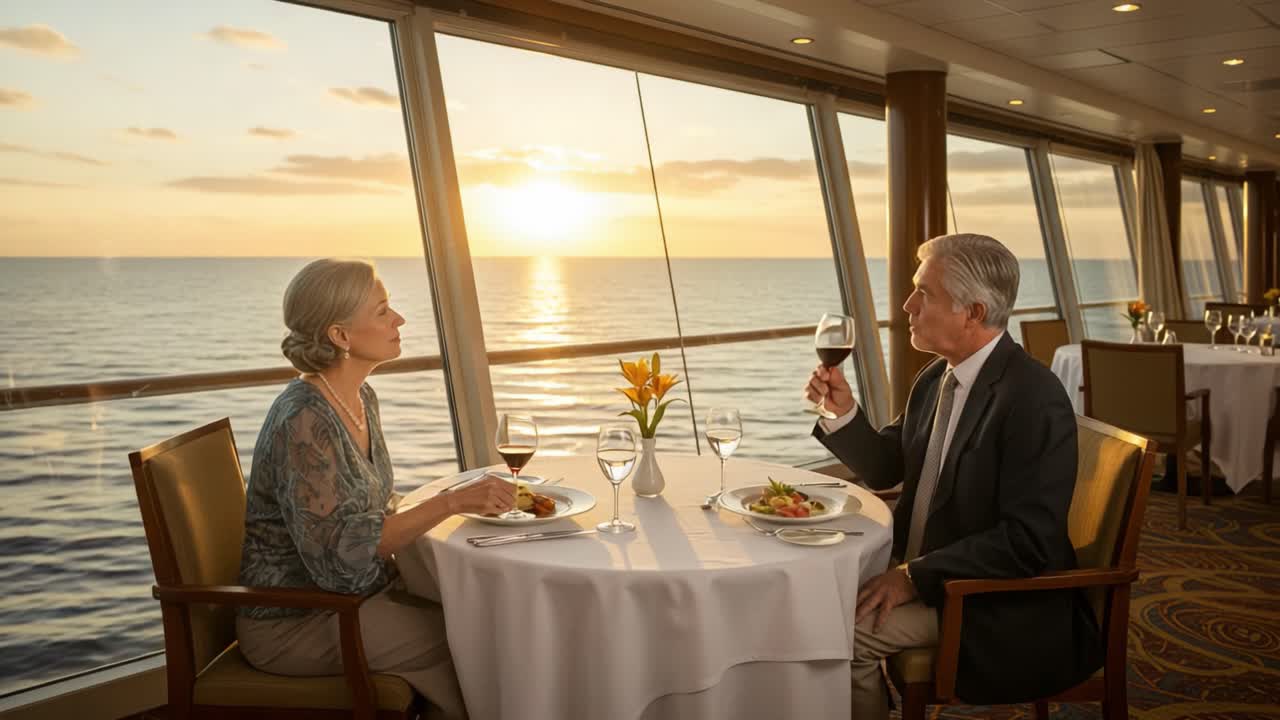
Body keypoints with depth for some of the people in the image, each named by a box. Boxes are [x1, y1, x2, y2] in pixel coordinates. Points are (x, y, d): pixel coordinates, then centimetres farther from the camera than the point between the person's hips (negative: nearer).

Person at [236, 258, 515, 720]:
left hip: (361, 594, 8)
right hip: (293, 624, -8)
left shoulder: (362, 399, 4)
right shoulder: (303, 422, -24)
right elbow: (343, 547, -27)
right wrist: (453, 502, -31)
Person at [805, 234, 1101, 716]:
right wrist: (843, 414, -6)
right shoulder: (936, 378, 4)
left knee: (846, 632, -19)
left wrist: (917, 576, -22)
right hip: (920, 572, 8)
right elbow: (885, 469, 12)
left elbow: (1028, 543, -25)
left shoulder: (1035, 401, -23)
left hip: (999, 606, -8)